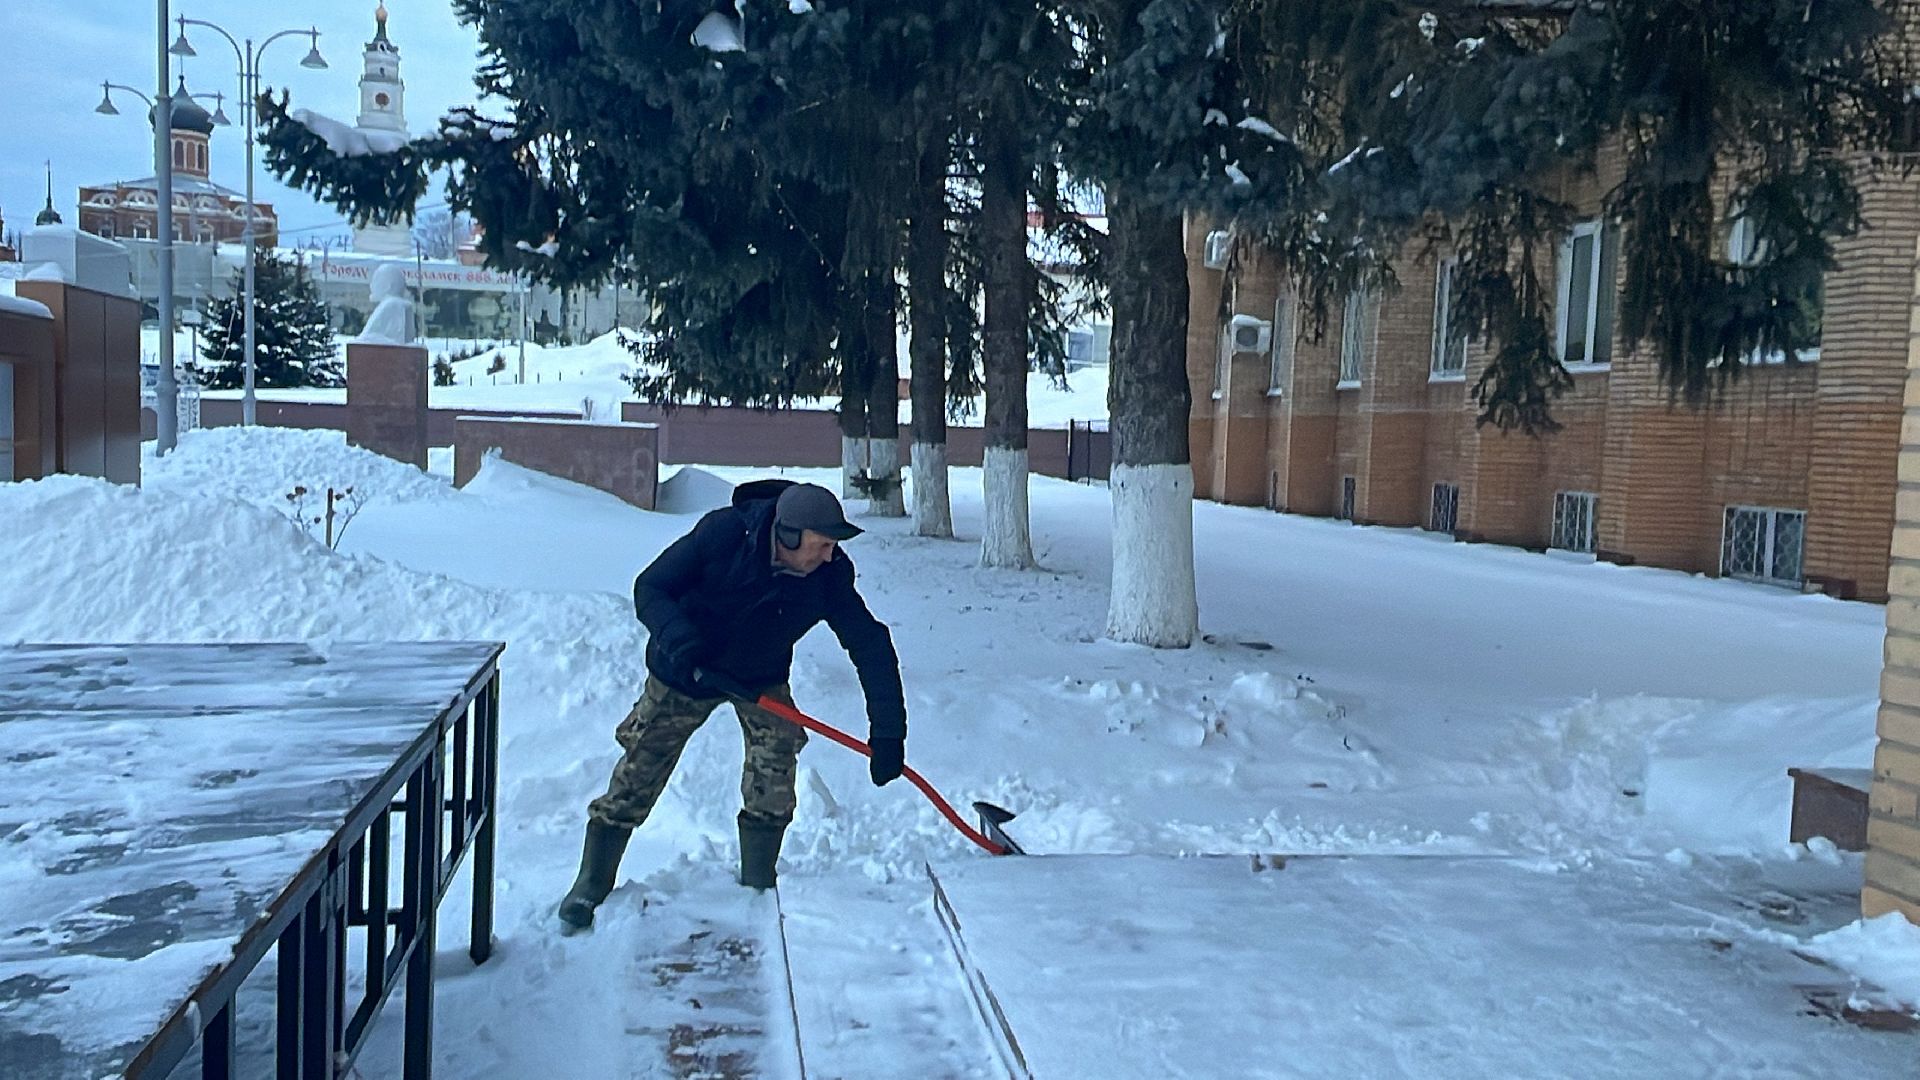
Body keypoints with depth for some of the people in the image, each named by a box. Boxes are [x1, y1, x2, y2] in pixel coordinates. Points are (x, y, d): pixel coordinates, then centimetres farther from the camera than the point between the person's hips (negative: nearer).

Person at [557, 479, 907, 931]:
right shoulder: (724, 533, -31)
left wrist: (887, 733, -24)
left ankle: (757, 890, 3)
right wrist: (678, 640, -42)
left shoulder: (830, 574, -24)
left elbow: (870, 645, -20)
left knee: (773, 779, -16)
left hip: (761, 678, 2)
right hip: (684, 673, -2)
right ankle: (591, 886, 19)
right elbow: (650, 589, -22)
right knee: (634, 781, 1)